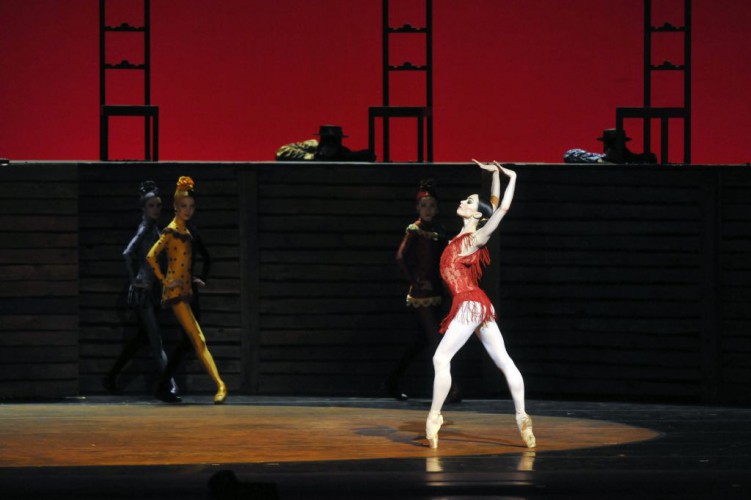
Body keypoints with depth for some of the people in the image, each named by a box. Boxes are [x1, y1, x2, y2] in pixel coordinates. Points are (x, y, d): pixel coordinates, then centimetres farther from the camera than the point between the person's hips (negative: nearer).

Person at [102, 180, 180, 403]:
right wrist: (134, 280, -18)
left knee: (141, 338, 14)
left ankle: (111, 378, 21)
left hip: (151, 290, 9)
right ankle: (167, 386, -13)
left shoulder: (153, 228, 14)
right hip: (143, 290, -9)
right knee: (155, 339, -11)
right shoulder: (146, 228, -12)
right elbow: (128, 253, -23)